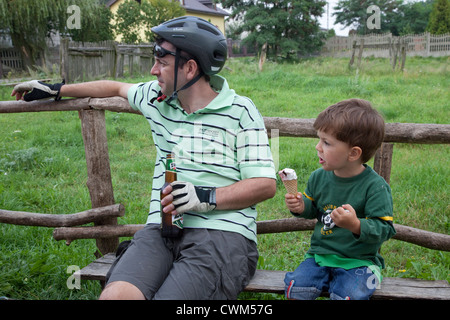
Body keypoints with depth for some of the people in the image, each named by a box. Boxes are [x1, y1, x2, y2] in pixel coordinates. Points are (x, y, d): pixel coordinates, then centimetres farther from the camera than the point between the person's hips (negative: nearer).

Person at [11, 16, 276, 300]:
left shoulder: (240, 111, 0)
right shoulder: (157, 97, 16)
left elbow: (266, 185, -4)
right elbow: (116, 87, 36)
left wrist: (206, 197, -15)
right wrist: (54, 90, 43)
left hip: (221, 232, -4)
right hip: (161, 229, 4)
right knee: (114, 294, -26)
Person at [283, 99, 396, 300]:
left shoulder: (375, 187, -14)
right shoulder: (319, 177, 2)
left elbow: (384, 230, -14)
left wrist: (356, 225, -31)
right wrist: (301, 207, -4)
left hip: (359, 261, -4)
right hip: (320, 254, 4)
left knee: (347, 295, -28)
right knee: (296, 287, -17)